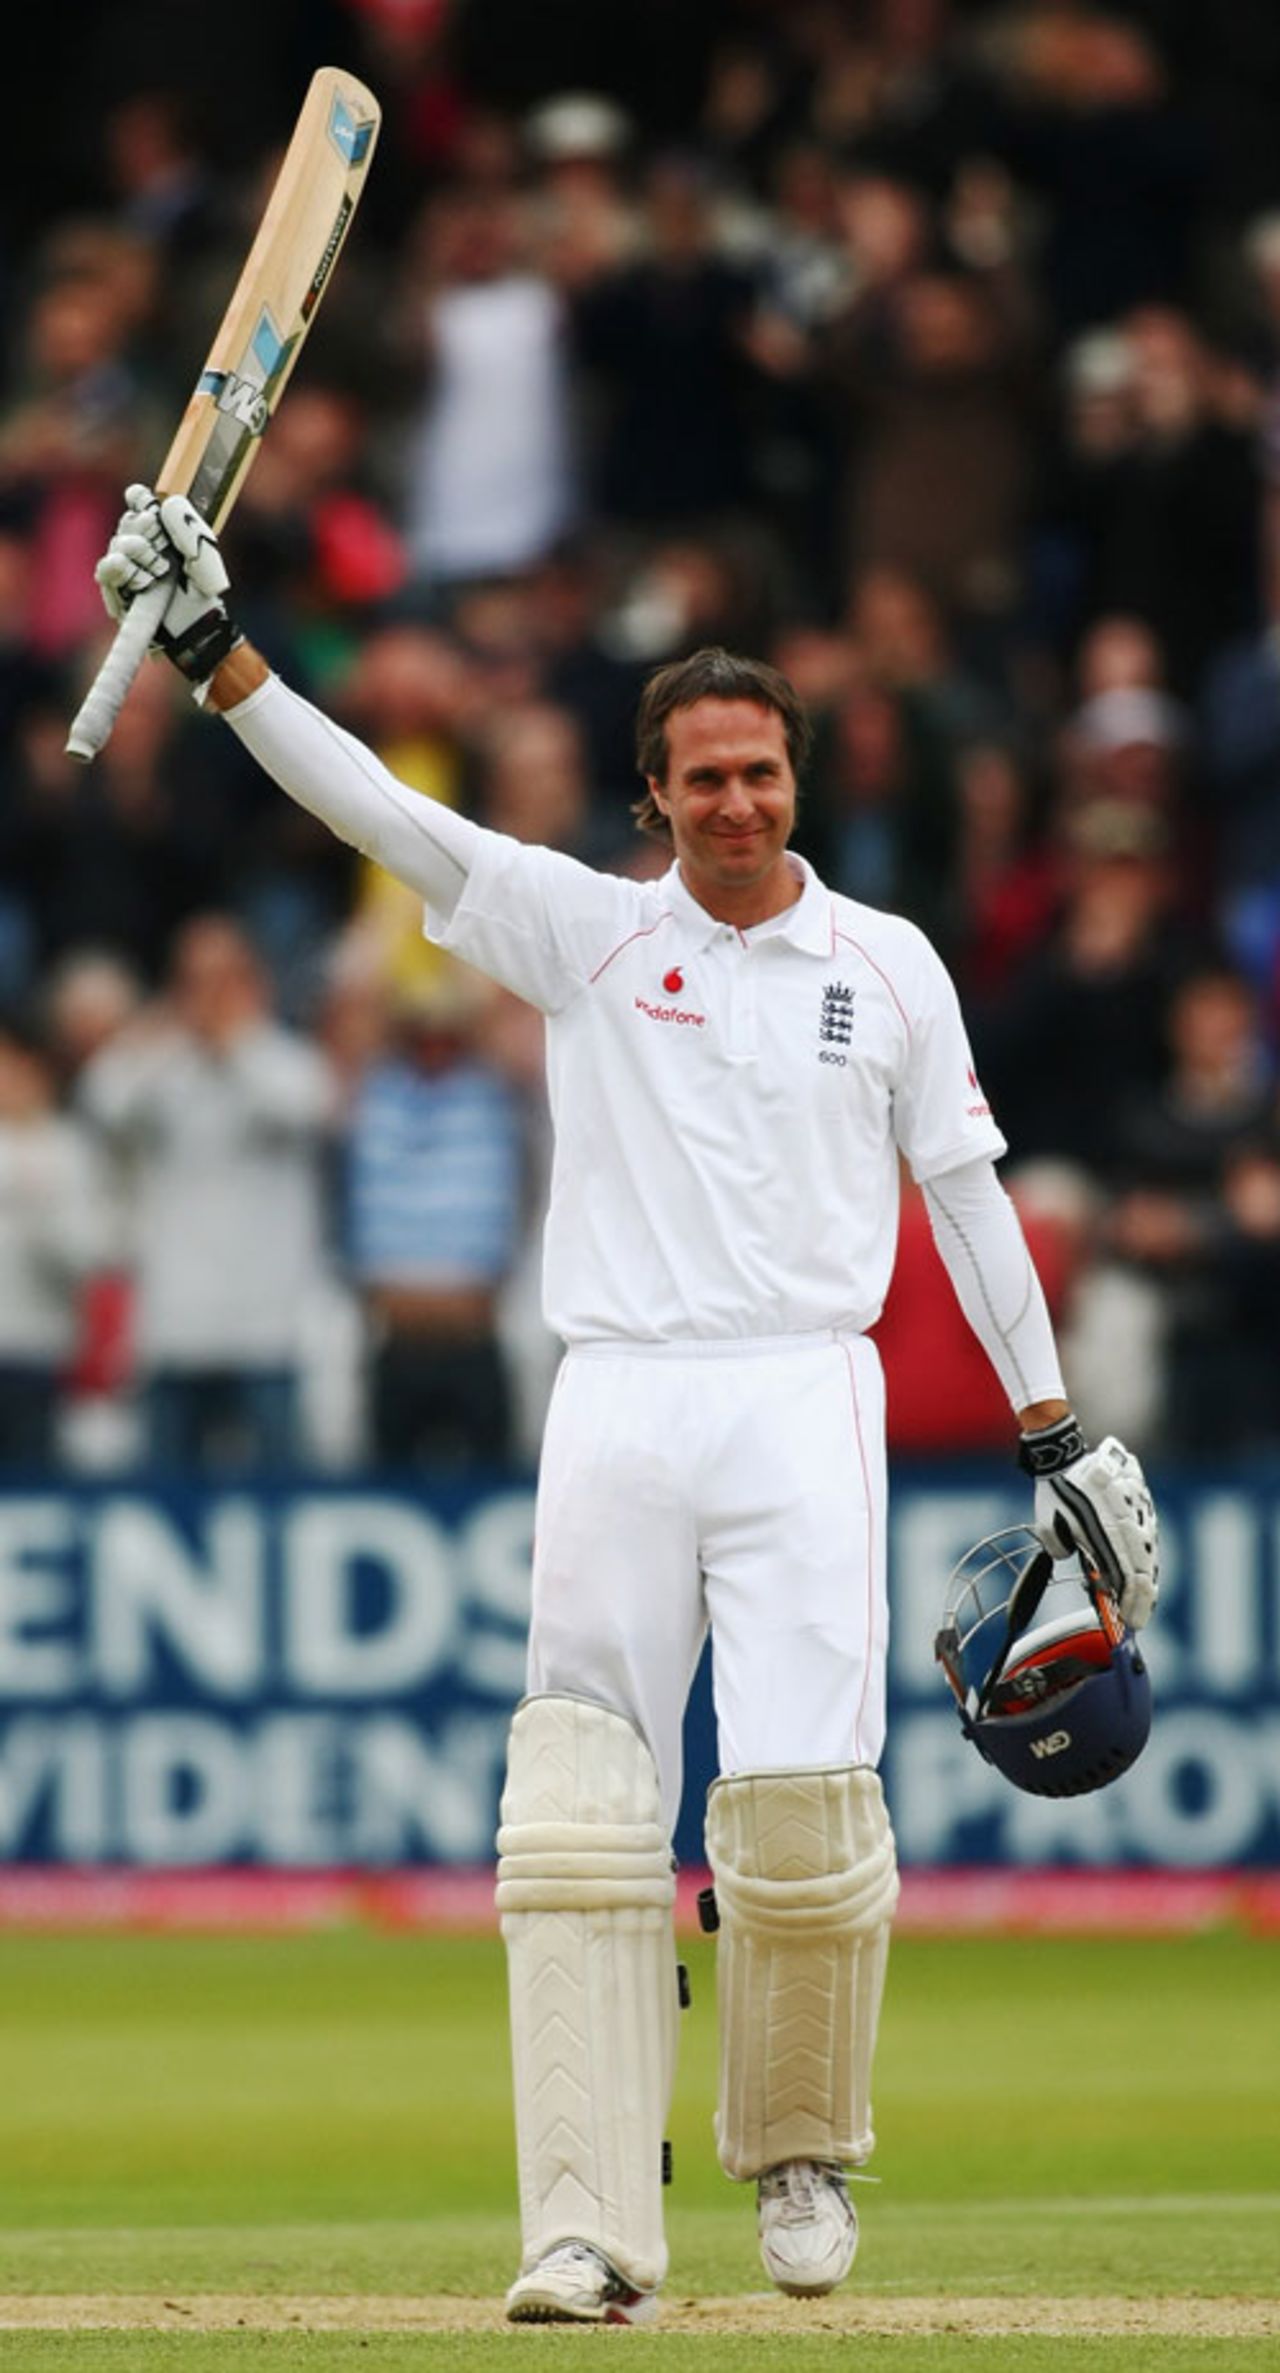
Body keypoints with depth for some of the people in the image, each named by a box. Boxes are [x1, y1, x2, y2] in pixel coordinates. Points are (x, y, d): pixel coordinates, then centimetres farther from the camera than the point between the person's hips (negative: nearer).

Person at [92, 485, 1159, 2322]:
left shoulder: (888, 966, 10)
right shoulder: (587, 932, 8)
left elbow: (966, 1195, 13)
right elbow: (380, 811, -1)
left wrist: (1056, 1429, 9)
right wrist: (214, 648, -11)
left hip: (805, 1406, -1)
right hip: (616, 1401, 1)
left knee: (803, 1797, -11)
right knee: (584, 1807, -8)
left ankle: (801, 2150, 14)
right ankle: (593, 2226, -11)